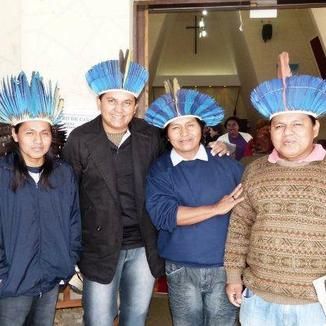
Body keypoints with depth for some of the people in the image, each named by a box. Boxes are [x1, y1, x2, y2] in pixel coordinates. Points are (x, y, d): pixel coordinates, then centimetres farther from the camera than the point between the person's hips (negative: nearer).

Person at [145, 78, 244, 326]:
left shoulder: (227, 163, 0)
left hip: (224, 266, 0)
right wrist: (217, 208, -18)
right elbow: (162, 215, -16)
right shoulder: (159, 170, -2)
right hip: (181, 269, 0)